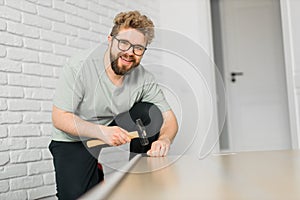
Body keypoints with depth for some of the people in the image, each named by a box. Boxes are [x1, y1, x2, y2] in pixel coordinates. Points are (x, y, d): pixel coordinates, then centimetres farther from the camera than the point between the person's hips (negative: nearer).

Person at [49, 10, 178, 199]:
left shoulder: (144, 78, -13)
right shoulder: (80, 67, -23)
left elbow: (169, 118, -10)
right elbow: (59, 118, -21)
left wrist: (164, 140, -35)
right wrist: (100, 131, -37)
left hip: (115, 132, 3)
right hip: (74, 141, -3)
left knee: (150, 114, -21)